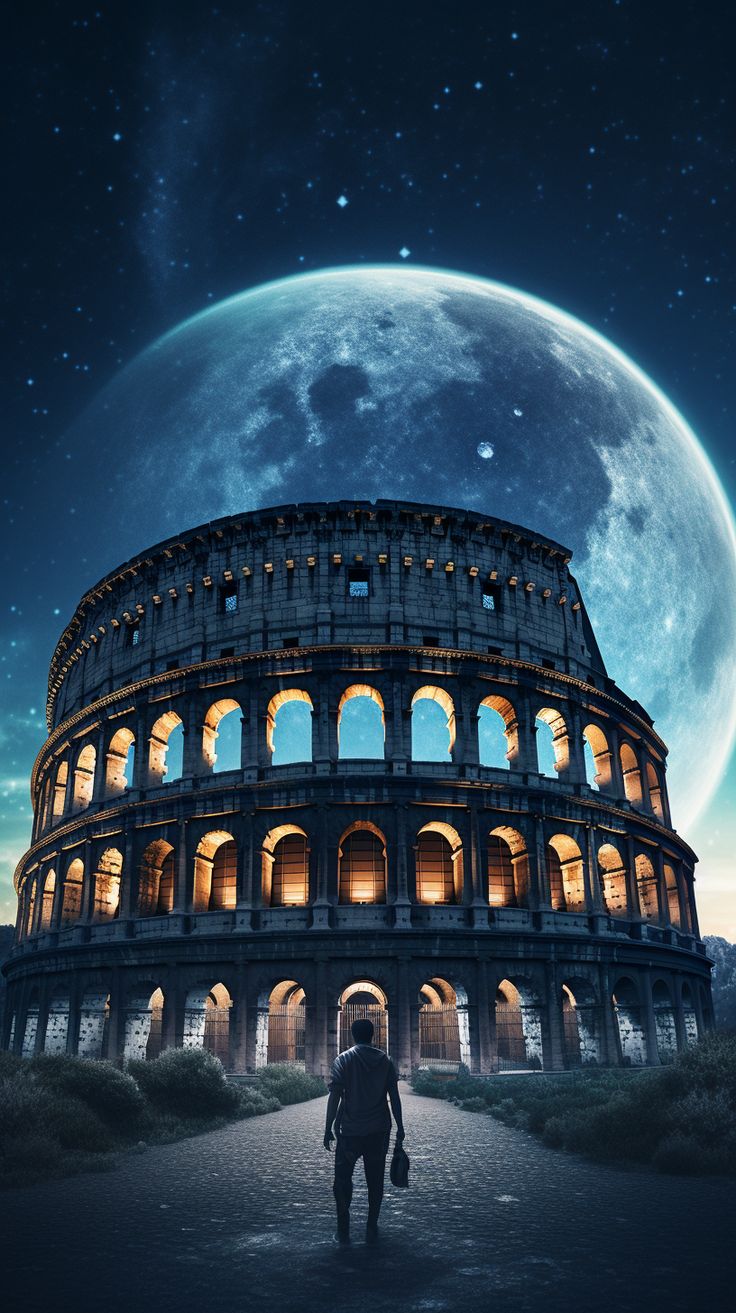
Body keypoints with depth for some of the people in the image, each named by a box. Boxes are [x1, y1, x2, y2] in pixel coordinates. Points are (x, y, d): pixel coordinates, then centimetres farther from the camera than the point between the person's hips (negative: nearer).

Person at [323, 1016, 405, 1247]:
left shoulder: (343, 1059, -5)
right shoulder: (384, 1060, 2)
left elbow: (334, 1096, -10)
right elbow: (394, 1097, 1)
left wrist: (328, 1129, -4)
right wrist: (400, 1128, 8)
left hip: (350, 1131, -2)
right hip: (379, 1131, 3)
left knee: (343, 1180, 9)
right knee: (375, 1181, 13)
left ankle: (343, 1233, 9)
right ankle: (372, 1231, 17)